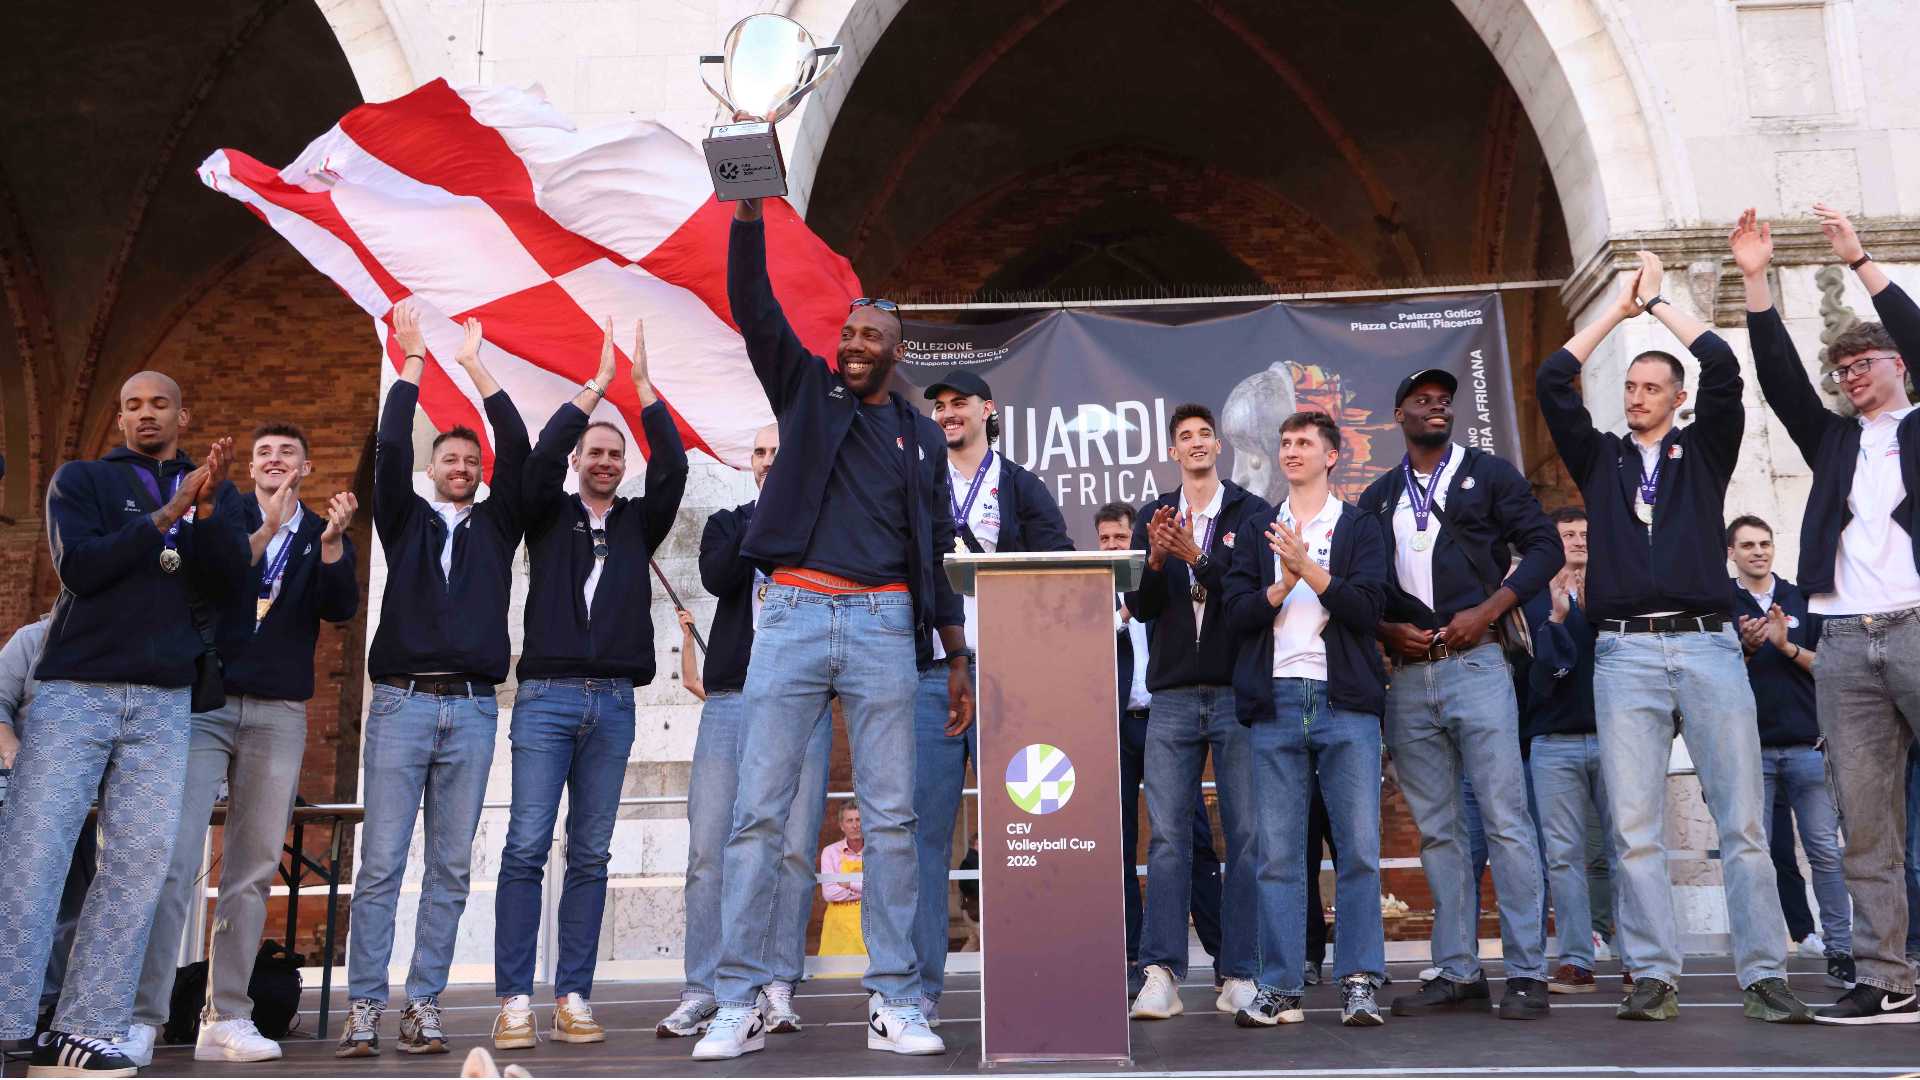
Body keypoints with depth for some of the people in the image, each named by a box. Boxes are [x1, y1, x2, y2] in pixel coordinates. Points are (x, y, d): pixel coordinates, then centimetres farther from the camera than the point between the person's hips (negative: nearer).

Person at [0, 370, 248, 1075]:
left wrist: (206, 507, -14)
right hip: (75, 690, -2)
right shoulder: (82, 480, 9)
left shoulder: (208, 493, 15)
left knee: (140, 859, -6)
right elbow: (79, 567, -7)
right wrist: (167, 513, -13)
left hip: (165, 701, 2)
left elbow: (231, 583, 1)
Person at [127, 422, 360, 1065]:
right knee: (175, 860, -10)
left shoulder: (323, 534, 14)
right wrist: (264, 533, -17)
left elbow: (340, 609, -2)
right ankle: (142, 1019, -8)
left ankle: (227, 1020, 5)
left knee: (254, 868, 1)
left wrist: (331, 544, -17)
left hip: (278, 714, 2)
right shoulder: (223, 513, 10)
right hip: (203, 699, -2)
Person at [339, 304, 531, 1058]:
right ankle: (364, 1005, -1)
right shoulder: (405, 520, 15)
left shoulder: (496, 526, 17)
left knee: (450, 868, 1)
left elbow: (518, 452, 6)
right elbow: (389, 448, 1)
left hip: (472, 710, 1)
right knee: (381, 863, -5)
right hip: (402, 702, -1)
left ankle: (424, 1003, 5)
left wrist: (476, 368, 5)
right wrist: (414, 360, 1)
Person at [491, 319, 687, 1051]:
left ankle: (573, 998, 5)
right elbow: (540, 456, -7)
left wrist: (642, 382, -2)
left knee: (591, 855, 3)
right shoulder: (550, 515, 10)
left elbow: (673, 464, 1)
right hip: (546, 696, -2)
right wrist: (597, 383, -6)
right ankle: (515, 1000, -6)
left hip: (613, 703, 2)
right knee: (526, 848, -8)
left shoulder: (638, 522, 14)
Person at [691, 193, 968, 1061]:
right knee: (758, 812, -4)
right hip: (793, 614, -1)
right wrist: (749, 207, -11)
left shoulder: (921, 437, 16)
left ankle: (894, 1003, 6)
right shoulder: (805, 391, 14)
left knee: (891, 817, -1)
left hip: (884, 626, 1)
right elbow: (752, 307, 1)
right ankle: (738, 1005, 2)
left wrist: (958, 656, 7)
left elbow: (937, 553, 14)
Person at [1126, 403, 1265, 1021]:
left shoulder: (1252, 512, 5)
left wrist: (1197, 558, -19)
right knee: (1167, 836, -2)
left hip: (1238, 692, -2)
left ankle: (1241, 976, 6)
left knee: (1246, 836, 0)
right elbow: (1141, 607, 5)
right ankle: (1161, 975, -2)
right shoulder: (1154, 517, 14)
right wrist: (1156, 560, -14)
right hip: (1172, 696, 2)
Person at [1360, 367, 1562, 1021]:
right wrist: (1388, 630, -2)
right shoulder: (1377, 498, 17)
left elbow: (1545, 546, 0)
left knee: (1506, 821, -7)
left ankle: (1527, 973, -3)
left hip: (1475, 663, -4)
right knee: (1437, 831, 6)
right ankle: (1457, 973, 11)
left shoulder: (1488, 475, 8)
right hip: (1408, 676, 4)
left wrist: (1487, 610, -10)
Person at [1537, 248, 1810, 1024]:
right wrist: (1618, 307, 14)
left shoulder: (1704, 451, 15)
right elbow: (1552, 381, 8)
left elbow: (1723, 367, 2)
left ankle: (1764, 976, 2)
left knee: (1742, 820, -2)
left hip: (1707, 645, 0)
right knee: (1634, 824, -3)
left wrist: (1655, 300, 11)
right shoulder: (1600, 459, 18)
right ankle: (1654, 978, 0)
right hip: (1624, 653, 1)